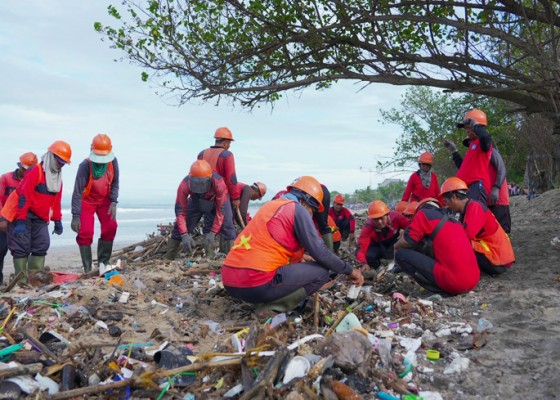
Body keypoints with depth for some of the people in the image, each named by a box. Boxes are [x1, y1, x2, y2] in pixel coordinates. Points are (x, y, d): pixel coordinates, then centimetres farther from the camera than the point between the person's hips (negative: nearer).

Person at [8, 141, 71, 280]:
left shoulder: (58, 177, 9)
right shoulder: (35, 172, -16)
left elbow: (56, 201, 16)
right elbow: (24, 197, -20)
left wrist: (57, 220, 15)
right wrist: (20, 221, -23)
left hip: (41, 218, 7)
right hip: (24, 215, -7)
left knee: (42, 246, 3)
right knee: (22, 247, -4)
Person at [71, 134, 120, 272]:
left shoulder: (113, 162, -18)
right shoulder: (85, 166, -29)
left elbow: (114, 184, -6)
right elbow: (77, 192, -26)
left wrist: (113, 202, -19)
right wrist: (76, 216, -27)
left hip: (104, 200, 4)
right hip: (87, 200, -4)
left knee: (110, 227, -5)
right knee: (85, 231, -11)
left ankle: (103, 263, 8)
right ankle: (87, 268, -1)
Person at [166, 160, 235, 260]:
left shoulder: (218, 183, -41)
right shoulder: (184, 185, -37)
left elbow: (221, 209, -31)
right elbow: (180, 210, -31)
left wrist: (212, 233, -33)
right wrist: (184, 235, -39)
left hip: (217, 201, -1)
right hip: (195, 202, 2)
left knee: (227, 225, -20)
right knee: (179, 228, -4)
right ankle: (168, 259, 9)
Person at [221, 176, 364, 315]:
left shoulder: (270, 205, 22)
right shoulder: (298, 209, -2)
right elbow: (319, 251, -6)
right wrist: (349, 270, 8)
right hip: (257, 284, -9)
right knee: (322, 272, 2)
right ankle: (270, 310, -5)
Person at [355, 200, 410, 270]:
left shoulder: (395, 216, -30)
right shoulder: (368, 227, -31)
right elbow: (360, 248, -39)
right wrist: (364, 263, -58)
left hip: (393, 243, 1)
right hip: (377, 246, -1)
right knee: (368, 256, -32)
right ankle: (377, 268, 6)